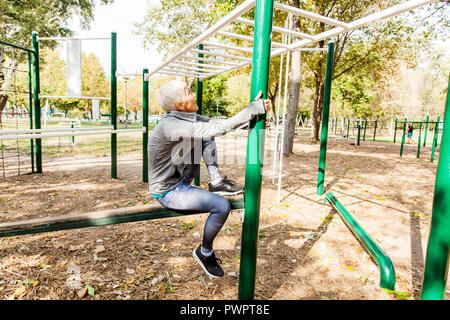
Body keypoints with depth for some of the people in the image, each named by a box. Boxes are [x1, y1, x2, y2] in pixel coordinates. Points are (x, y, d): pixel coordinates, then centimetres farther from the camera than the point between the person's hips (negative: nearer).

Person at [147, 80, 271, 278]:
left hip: (180, 181, 9)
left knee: (207, 139, 1)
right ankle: (205, 253, 7)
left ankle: (216, 182, -1)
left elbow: (214, 123, -1)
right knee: (222, 206, -19)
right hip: (168, 192, -9)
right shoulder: (173, 126, -30)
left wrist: (253, 111, -9)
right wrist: (254, 109, -29)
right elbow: (219, 129, -34)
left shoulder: (184, 117, -2)